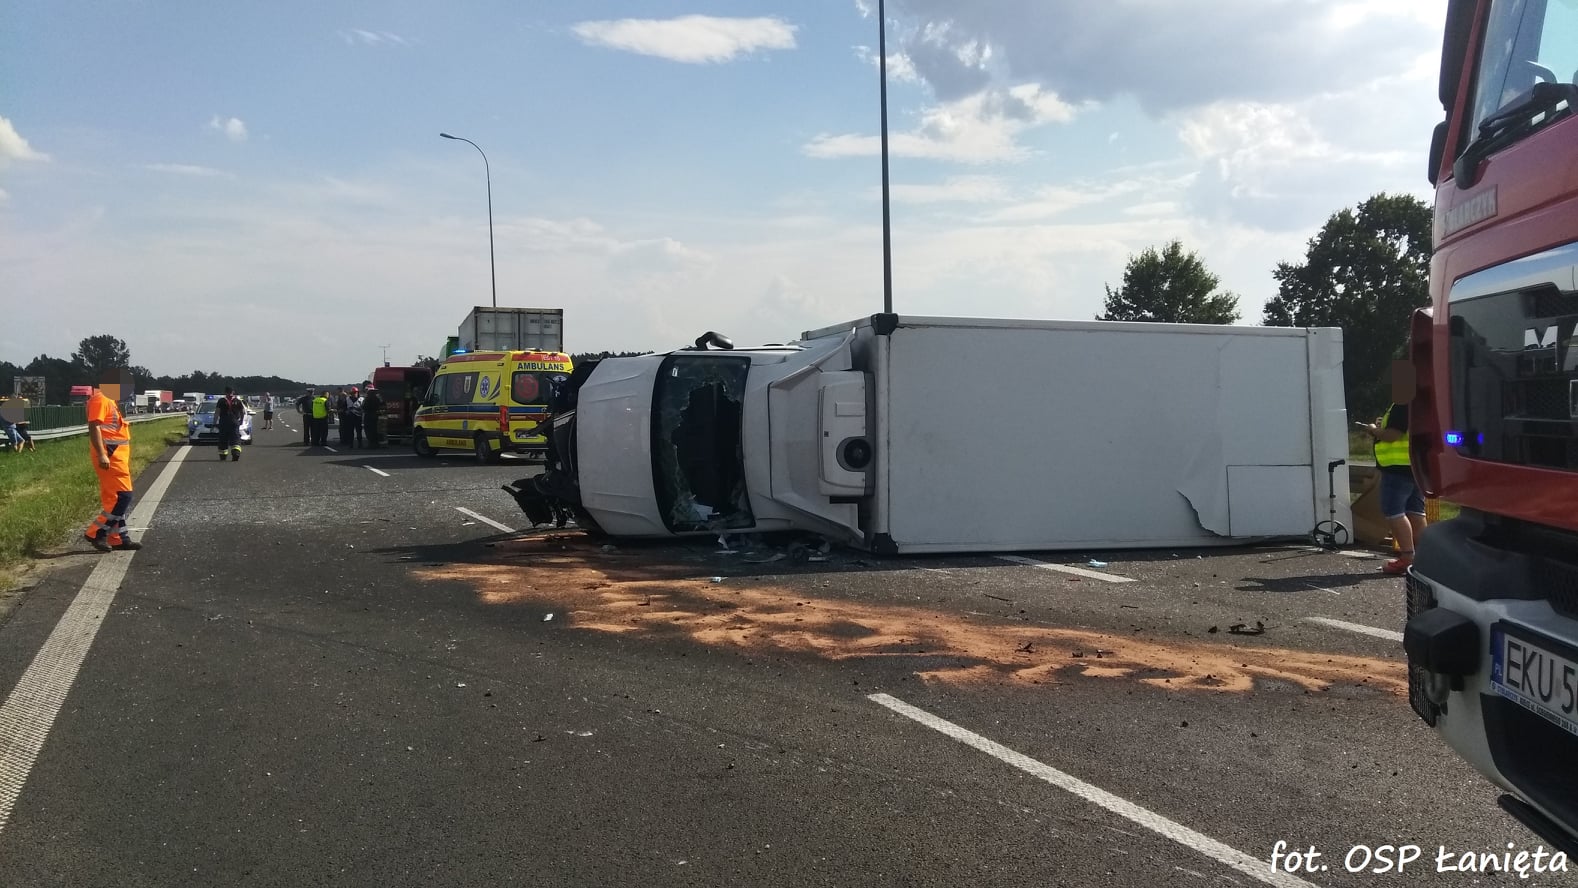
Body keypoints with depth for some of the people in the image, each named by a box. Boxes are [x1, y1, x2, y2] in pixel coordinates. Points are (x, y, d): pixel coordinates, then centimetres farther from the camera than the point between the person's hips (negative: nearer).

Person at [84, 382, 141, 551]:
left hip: (116, 455, 11)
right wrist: (101, 455, -27)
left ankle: (118, 538, 14)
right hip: (109, 455, -11)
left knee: (114, 498, 11)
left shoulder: (109, 400, 19)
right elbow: (94, 427, -20)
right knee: (123, 496, -11)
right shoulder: (99, 400, -12)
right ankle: (97, 533, -6)